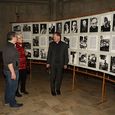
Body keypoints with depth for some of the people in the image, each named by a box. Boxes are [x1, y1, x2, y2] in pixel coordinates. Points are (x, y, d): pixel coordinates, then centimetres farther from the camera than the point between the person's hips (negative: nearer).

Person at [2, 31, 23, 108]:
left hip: (8, 70, 10)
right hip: (11, 71, -10)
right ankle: (12, 103, 17)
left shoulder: (8, 46, 10)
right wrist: (13, 72, -23)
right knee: (12, 87, 3)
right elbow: (9, 61, -25)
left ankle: (7, 100, 35)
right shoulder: (10, 48, -22)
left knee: (9, 86, 20)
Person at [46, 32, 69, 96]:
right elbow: (49, 54, 6)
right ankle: (53, 90, 18)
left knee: (59, 77, 9)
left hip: (60, 64, 0)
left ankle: (58, 89, 27)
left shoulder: (64, 45, -1)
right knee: (53, 77, 4)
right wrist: (48, 63, 3)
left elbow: (66, 55, 1)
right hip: (53, 64, 0)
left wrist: (65, 64, -2)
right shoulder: (51, 44, 3)